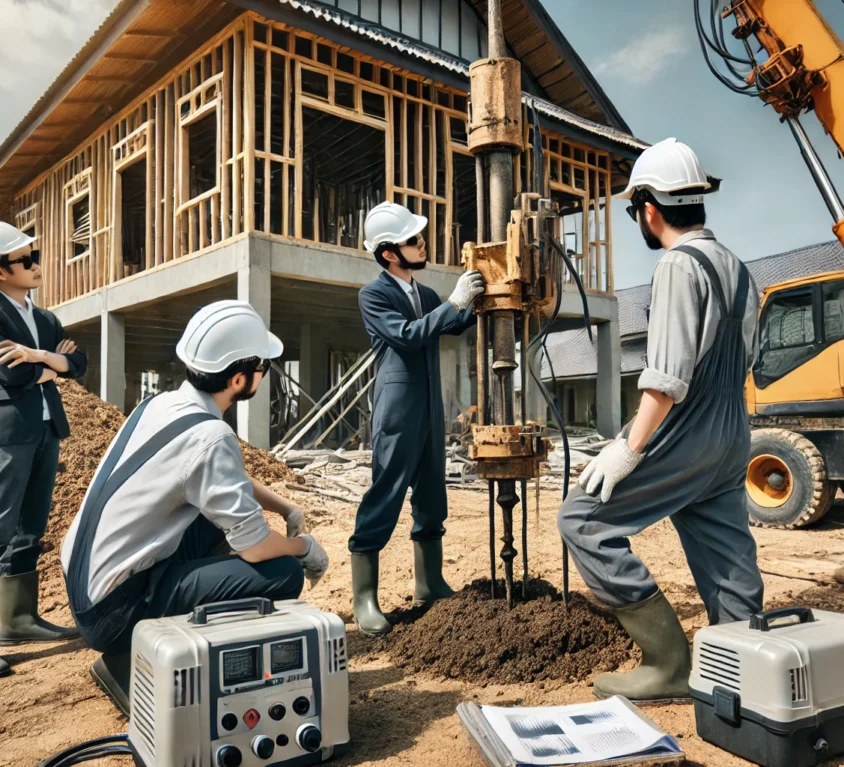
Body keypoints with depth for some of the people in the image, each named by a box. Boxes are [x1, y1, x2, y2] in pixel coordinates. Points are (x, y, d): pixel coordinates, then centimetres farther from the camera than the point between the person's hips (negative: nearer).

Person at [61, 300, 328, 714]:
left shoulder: (163, 404, 3)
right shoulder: (208, 436, -24)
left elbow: (233, 479, 19)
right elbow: (256, 546, -22)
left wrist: (288, 510, 10)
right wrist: (305, 546, -2)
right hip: (114, 606, -9)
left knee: (230, 511, 16)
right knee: (283, 574, -16)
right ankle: (134, 664, -4)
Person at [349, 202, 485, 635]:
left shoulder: (426, 295, 15)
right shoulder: (373, 295, -7)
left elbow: (455, 327, 28)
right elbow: (408, 334, -21)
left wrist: (477, 301, 12)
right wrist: (455, 301, -22)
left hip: (431, 411, 8)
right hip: (398, 413, -8)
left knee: (432, 503, 13)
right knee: (383, 501, -8)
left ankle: (429, 585, 25)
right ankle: (364, 600, -2)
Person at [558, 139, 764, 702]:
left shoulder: (680, 263, -13)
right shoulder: (737, 268, 14)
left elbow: (669, 374, -22)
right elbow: (744, 360, 17)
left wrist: (630, 447, -20)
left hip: (685, 438, -9)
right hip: (732, 443, 9)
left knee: (585, 520, -5)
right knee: (729, 567, 12)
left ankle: (668, 662, -3)